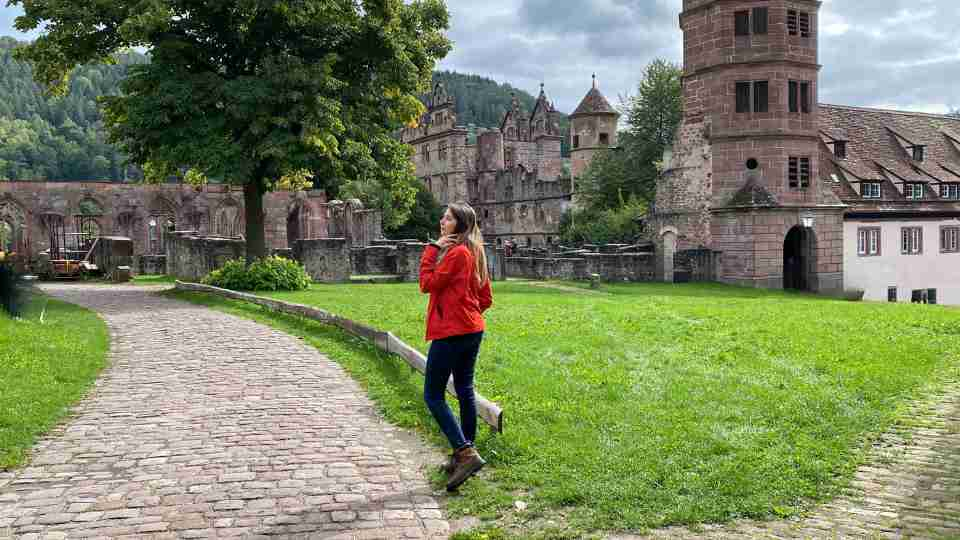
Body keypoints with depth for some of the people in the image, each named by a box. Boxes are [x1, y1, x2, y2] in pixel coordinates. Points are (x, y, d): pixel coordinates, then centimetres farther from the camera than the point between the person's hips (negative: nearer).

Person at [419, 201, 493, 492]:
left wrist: (433, 249, -11)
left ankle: (465, 453, -12)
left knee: (433, 396, -4)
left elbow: (427, 283, -15)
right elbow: (486, 299, 16)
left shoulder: (456, 253, -16)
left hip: (451, 332, -10)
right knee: (465, 391, 15)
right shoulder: (474, 253, 13)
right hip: (473, 329, 10)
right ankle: (465, 456, 21)